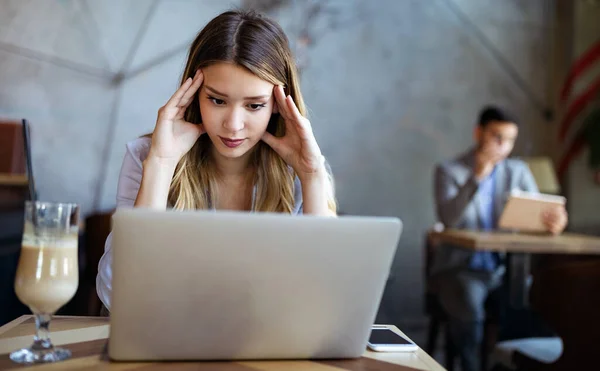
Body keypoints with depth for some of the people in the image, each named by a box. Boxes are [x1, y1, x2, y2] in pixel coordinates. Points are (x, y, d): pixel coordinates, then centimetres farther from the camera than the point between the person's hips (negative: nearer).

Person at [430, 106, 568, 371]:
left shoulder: (518, 171, 10)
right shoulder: (449, 172, -2)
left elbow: (538, 213, -2)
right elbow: (448, 219, -20)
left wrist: (554, 220, -26)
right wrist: (477, 177, -27)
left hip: (504, 268, 4)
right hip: (459, 268, -3)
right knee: (470, 308, -33)